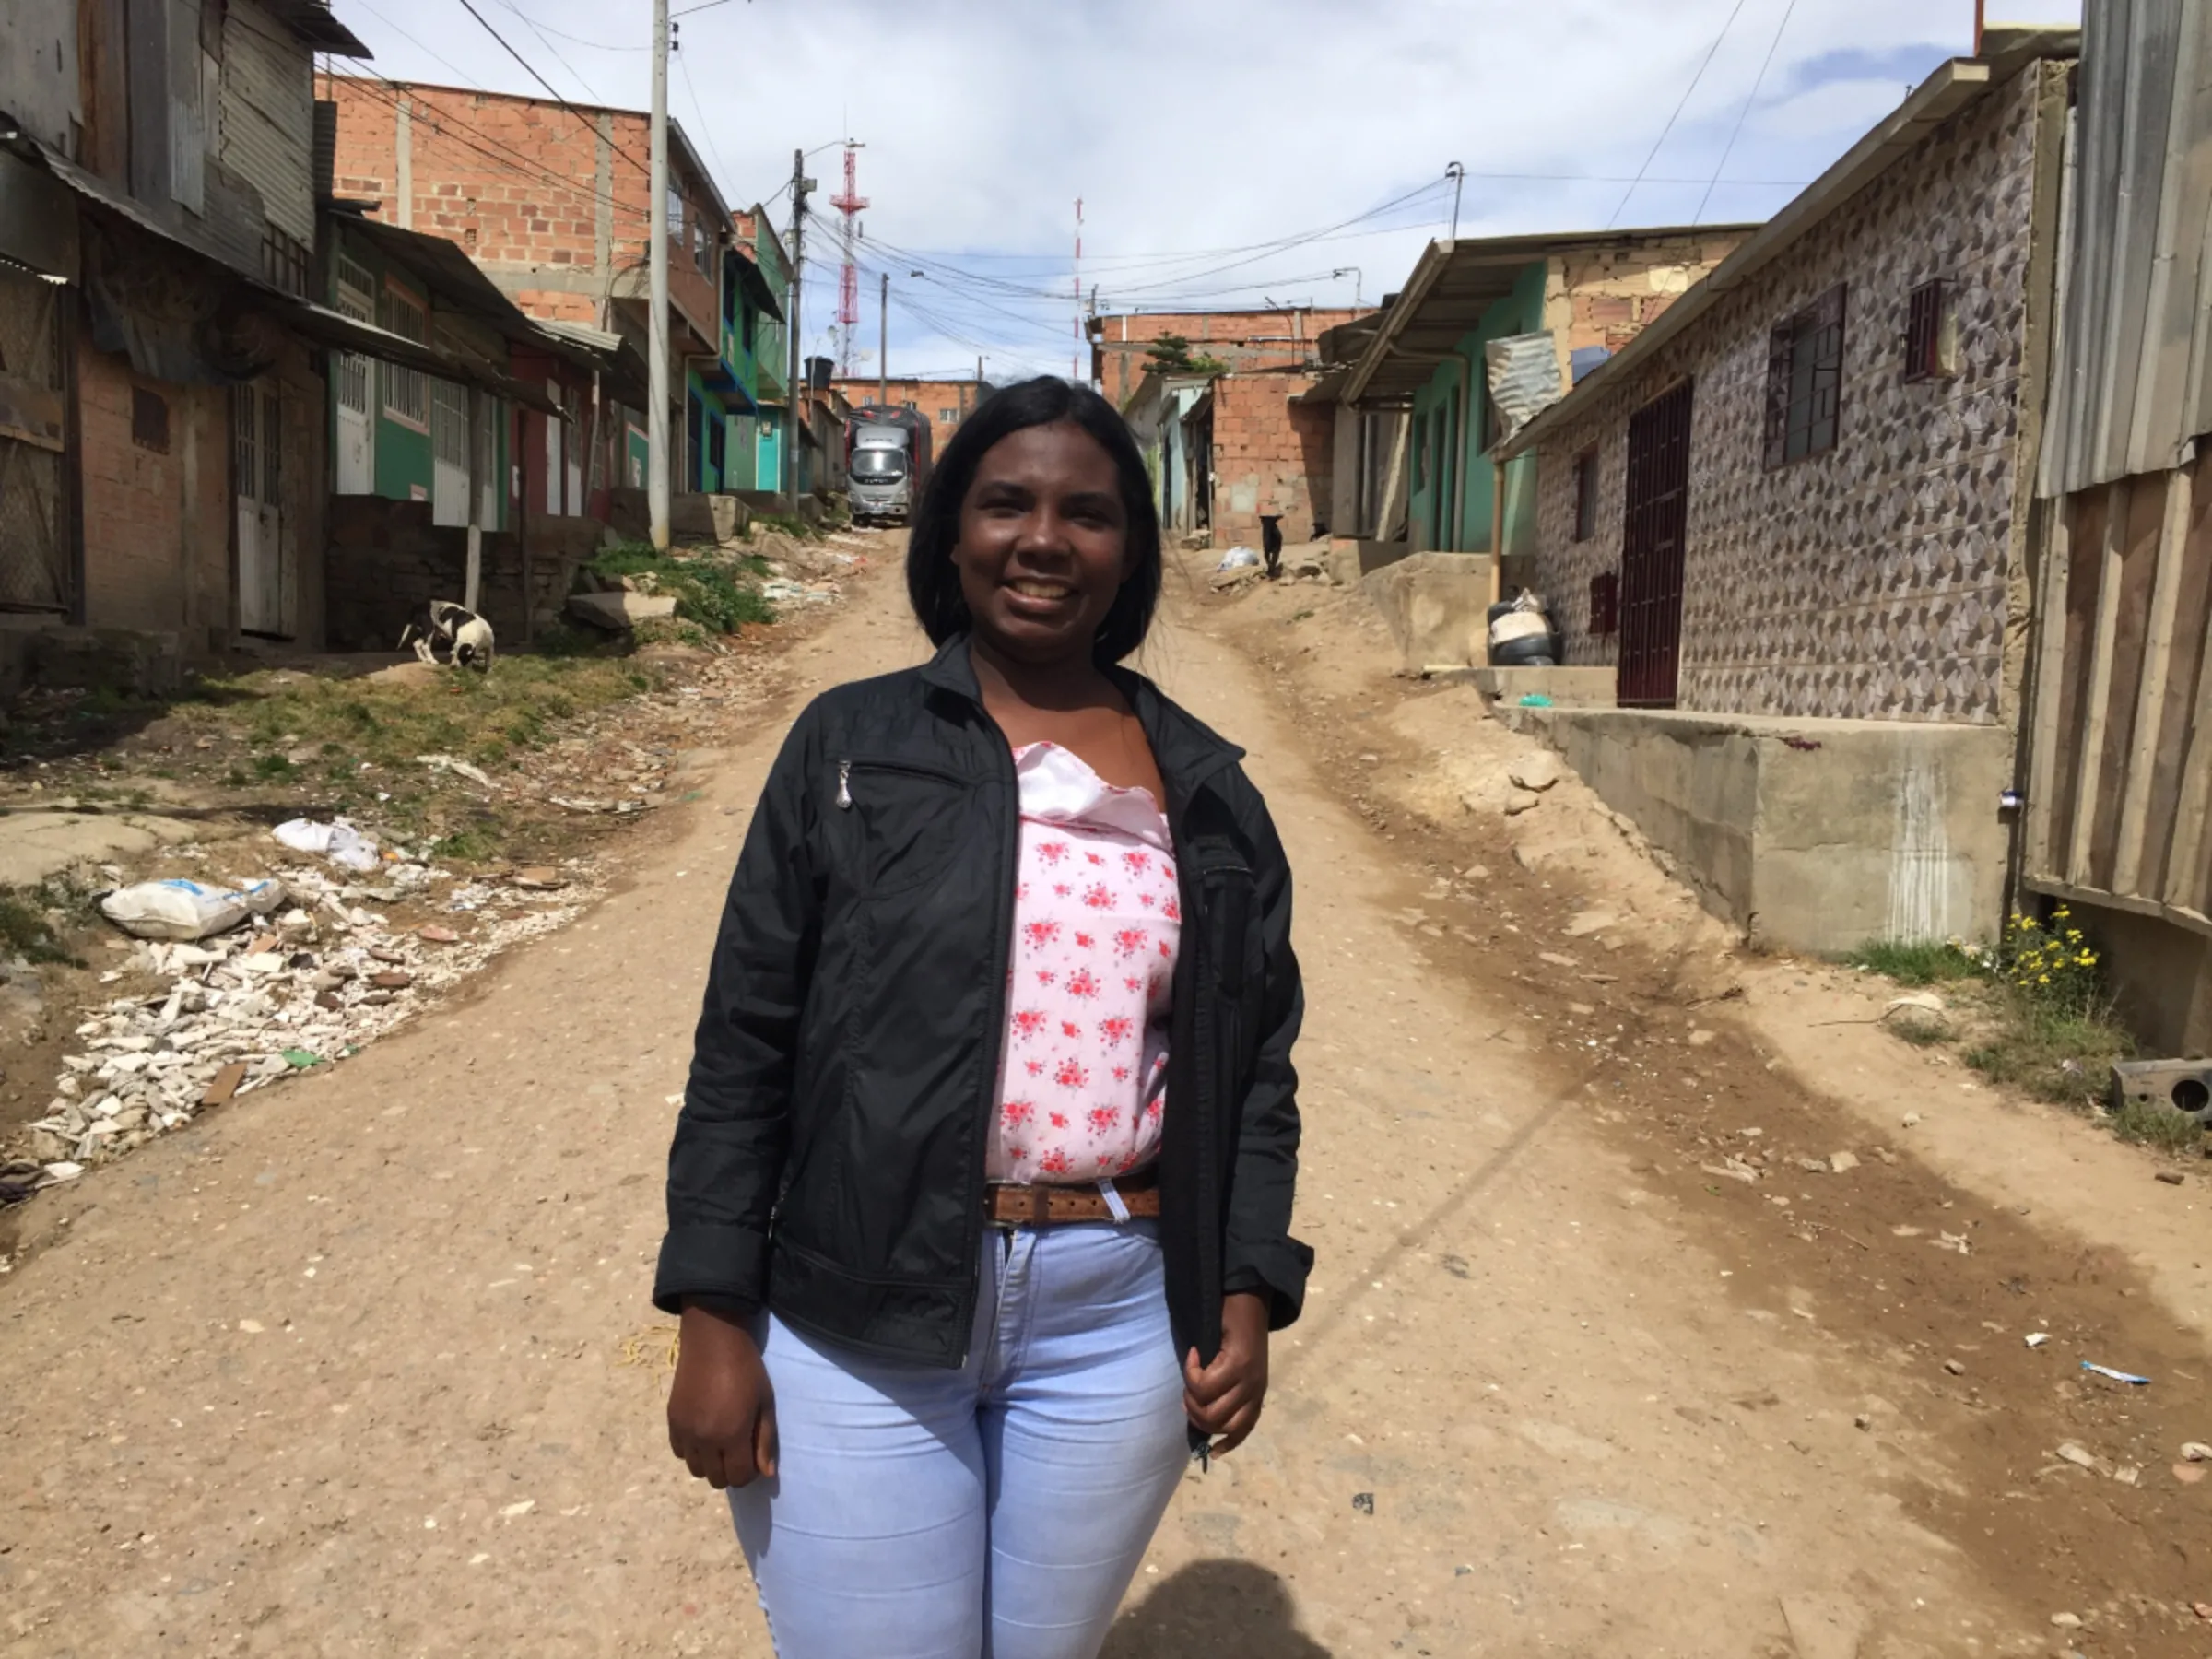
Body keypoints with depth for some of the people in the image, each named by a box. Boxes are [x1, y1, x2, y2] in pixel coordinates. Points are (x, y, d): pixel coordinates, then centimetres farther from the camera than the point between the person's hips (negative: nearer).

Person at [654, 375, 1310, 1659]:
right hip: (860, 1322, -2)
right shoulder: (852, 746, -2)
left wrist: (1248, 1294, 1)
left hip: (1117, 1320, 2)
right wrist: (714, 1317, -5)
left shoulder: (1206, 788, 4)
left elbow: (1257, 1058, 8)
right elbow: (747, 1040, -3)